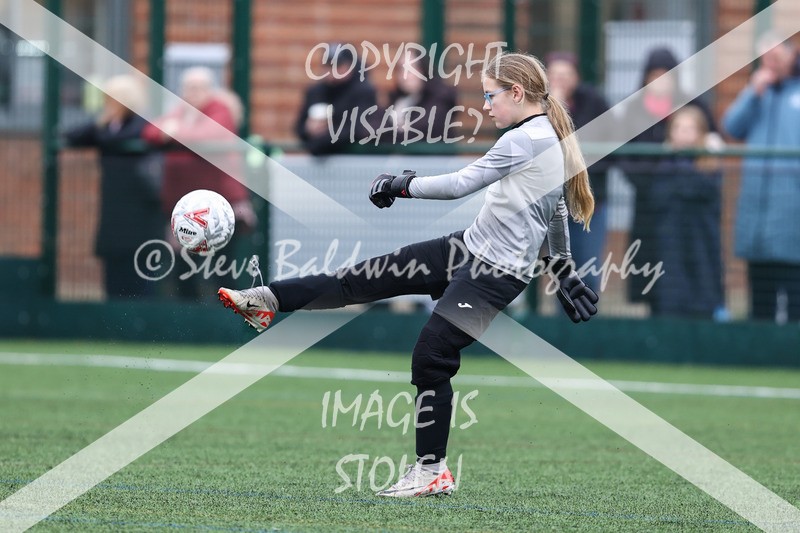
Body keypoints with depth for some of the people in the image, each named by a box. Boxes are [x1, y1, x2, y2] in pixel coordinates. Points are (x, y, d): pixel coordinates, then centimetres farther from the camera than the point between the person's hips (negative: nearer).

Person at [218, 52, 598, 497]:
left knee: (431, 356, -7)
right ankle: (269, 300, 8)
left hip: (495, 275, -9)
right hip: (469, 248, 9)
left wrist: (402, 184, -10)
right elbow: (559, 208, 22)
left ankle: (433, 470, 2)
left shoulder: (524, 140, -20)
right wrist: (563, 268, 33)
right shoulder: (552, 136, 10)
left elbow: (460, 184, -21)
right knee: (368, 278, 5)